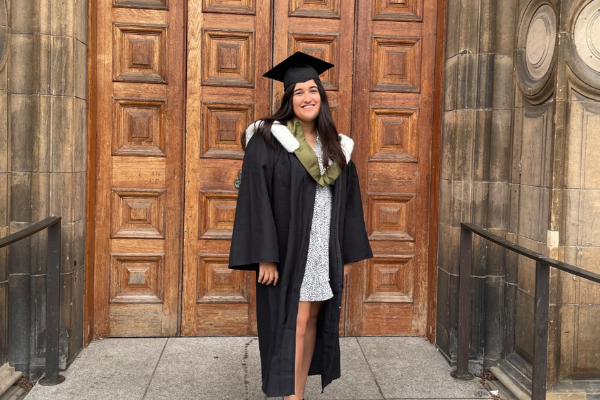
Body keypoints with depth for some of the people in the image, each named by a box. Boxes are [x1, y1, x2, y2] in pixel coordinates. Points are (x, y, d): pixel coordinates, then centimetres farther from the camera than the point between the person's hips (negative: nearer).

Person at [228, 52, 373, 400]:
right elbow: (256, 199, -12)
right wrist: (265, 256, -18)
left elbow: (348, 202, 11)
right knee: (294, 325, -3)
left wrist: (347, 253, 8)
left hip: (324, 253, 5)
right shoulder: (268, 140, -8)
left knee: (312, 323, 12)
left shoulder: (337, 146, 8)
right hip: (287, 251, -5)